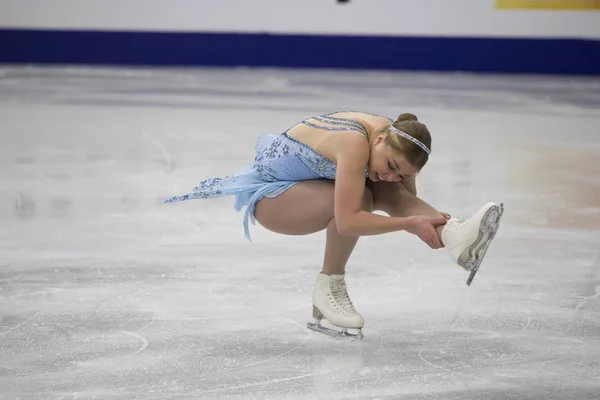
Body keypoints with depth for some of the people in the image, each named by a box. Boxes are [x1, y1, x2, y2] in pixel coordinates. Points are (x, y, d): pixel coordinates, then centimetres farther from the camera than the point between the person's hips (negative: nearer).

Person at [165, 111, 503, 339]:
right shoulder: (356, 143, -36)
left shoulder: (397, 139, -11)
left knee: (390, 194, -16)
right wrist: (410, 223, -39)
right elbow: (347, 221, -42)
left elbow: (407, 202, -2)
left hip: (304, 182, 8)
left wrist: (429, 222, -22)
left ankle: (455, 237, -30)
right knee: (358, 197, -31)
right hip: (269, 193, -8)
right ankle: (329, 287, -16)